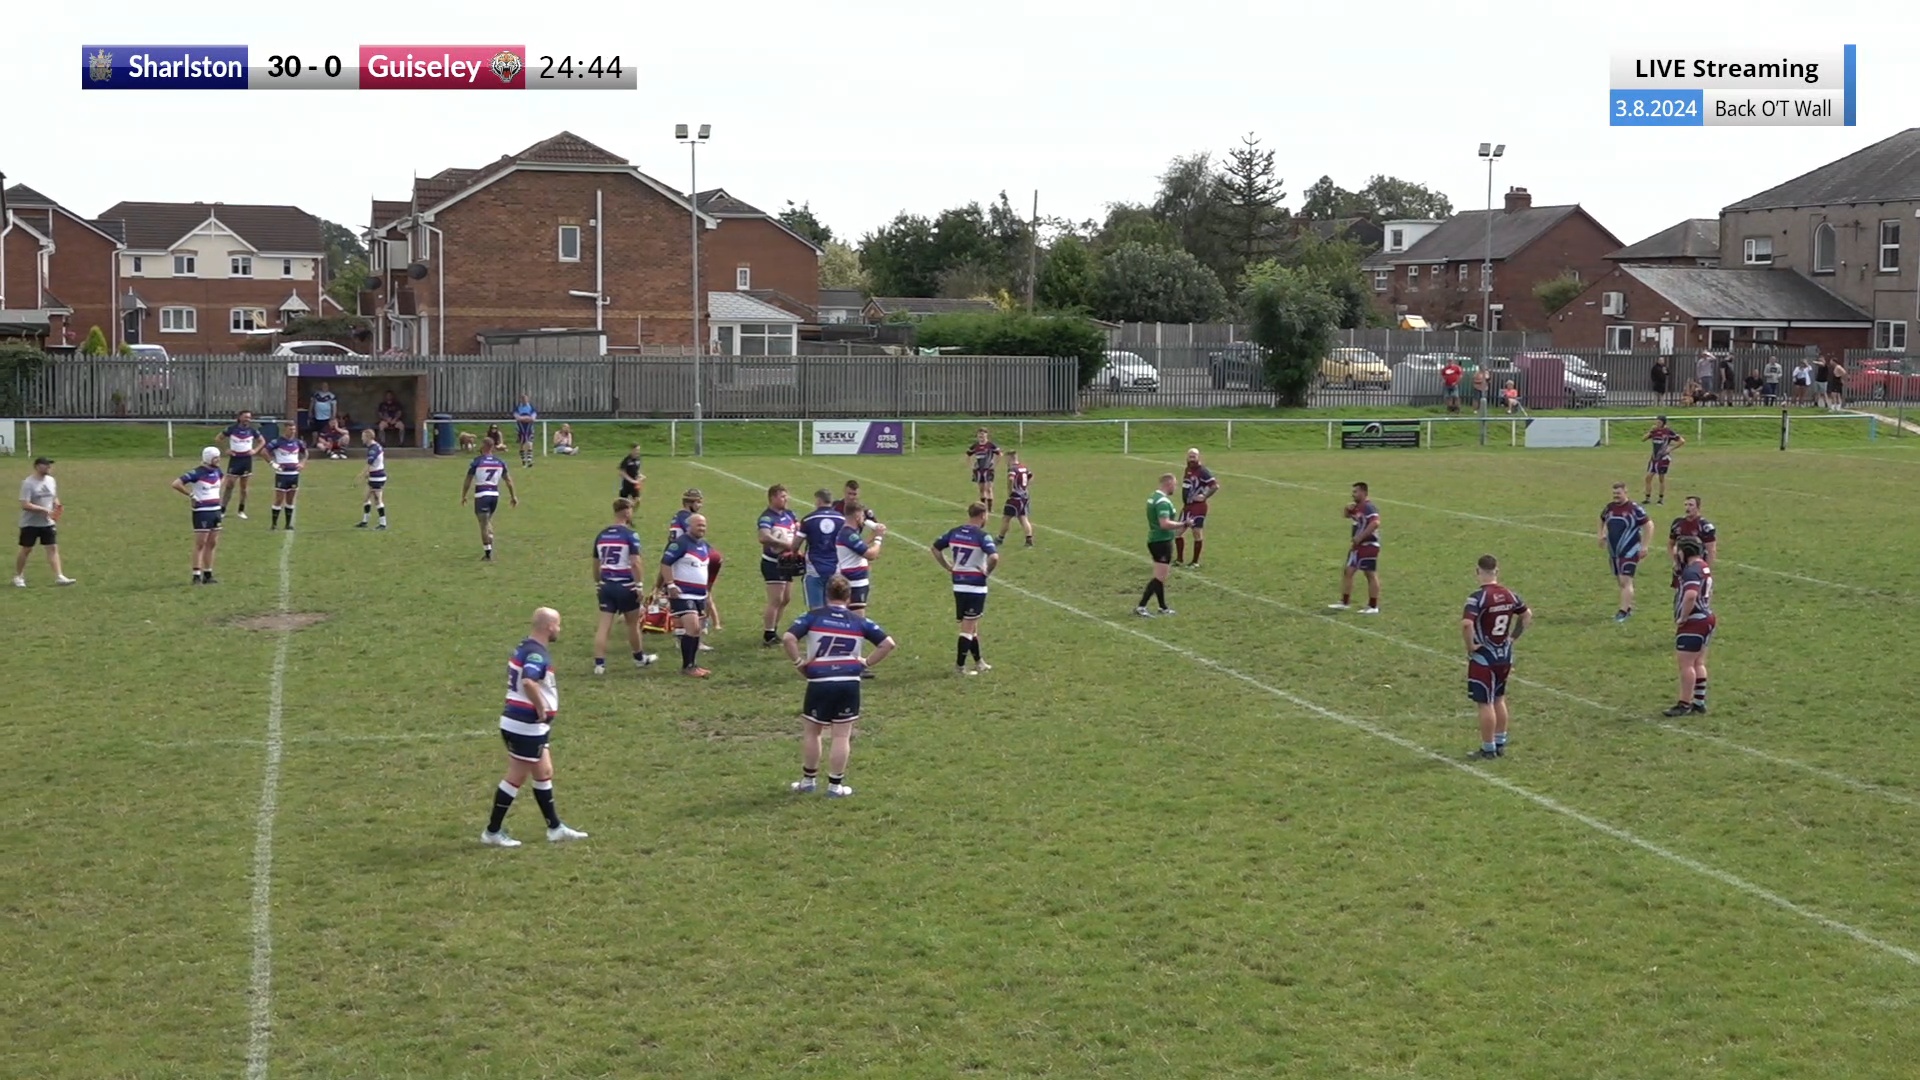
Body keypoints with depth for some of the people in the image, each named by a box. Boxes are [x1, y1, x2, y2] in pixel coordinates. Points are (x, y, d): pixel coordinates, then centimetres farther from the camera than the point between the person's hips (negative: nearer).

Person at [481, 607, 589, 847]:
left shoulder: (525, 647, 10)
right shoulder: (537, 653, -21)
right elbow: (529, 682, -38)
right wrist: (542, 710, -25)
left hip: (530, 726, 10)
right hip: (526, 726, -10)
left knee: (543, 773, 17)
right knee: (516, 778, -1)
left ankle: (555, 828, 25)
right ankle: (493, 832, 7)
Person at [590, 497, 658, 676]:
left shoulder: (602, 535, 8)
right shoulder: (630, 535, -11)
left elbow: (596, 564, 14)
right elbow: (635, 563, -18)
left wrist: (598, 584, 25)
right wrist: (639, 585, -13)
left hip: (606, 586, 5)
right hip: (625, 586, -5)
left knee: (603, 625, 1)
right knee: (633, 623, 14)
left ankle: (599, 664, -7)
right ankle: (639, 658, 32)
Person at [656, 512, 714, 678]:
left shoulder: (704, 545, 13)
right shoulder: (681, 543, -14)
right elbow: (665, 563, -17)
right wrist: (670, 584, -23)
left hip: (699, 595, 9)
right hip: (682, 594, -9)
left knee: (696, 630, 11)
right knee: (692, 628, -16)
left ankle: (693, 664, 19)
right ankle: (687, 667, -9)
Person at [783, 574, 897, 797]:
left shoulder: (813, 617, 0)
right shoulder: (859, 621, 5)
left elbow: (787, 638, -13)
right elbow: (888, 644, 3)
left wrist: (798, 662, -1)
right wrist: (867, 662, 8)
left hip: (819, 682, -1)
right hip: (850, 683, 1)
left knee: (811, 731, 16)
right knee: (842, 735, 8)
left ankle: (808, 781, 26)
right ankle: (835, 785, 11)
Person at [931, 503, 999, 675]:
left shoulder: (954, 532, 4)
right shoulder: (981, 536, -16)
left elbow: (935, 548, 12)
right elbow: (994, 557, -30)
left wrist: (949, 567, 12)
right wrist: (987, 572, -12)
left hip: (958, 585, 7)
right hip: (975, 586, -7)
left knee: (972, 624, 19)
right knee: (968, 627, -1)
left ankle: (978, 663, 29)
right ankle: (959, 666, 0)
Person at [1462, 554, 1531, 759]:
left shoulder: (1478, 597, -20)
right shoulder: (1509, 595, 0)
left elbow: (1466, 624, -32)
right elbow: (1527, 615, 13)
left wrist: (1470, 646, -17)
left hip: (1483, 659, -6)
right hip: (1505, 656, 6)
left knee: (1485, 703, 2)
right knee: (1499, 700, 20)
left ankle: (1488, 748, 8)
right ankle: (1500, 744, 28)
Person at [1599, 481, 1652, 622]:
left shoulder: (1634, 508, -13)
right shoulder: (1609, 508, 5)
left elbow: (1649, 525, -11)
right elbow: (1602, 520, 27)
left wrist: (1644, 546, -14)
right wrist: (1602, 534, 14)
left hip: (1630, 551, -7)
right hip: (1614, 552, 7)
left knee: (1626, 581, -13)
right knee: (1620, 580, 14)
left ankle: (1623, 611, -14)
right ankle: (1629, 606, 29)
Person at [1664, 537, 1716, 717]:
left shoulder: (1691, 571, -19)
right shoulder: (1705, 567, 14)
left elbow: (1690, 596, -34)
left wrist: (1683, 618, -22)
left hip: (1693, 622, -11)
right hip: (1706, 618, 11)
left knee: (1686, 663, -6)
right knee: (1698, 663, 16)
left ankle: (1685, 704, -4)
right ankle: (1699, 701, 22)